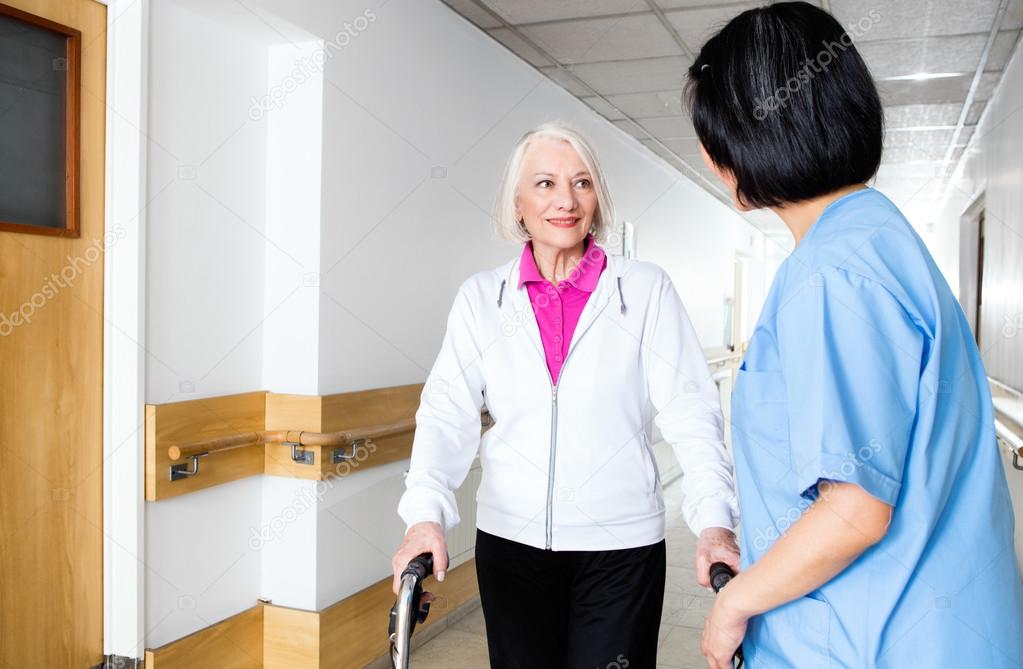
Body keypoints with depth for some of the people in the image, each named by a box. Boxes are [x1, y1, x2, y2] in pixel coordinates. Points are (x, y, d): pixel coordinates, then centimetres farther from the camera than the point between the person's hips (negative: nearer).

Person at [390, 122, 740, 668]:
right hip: (510, 540, 2)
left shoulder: (646, 289, -3)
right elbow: (448, 413, -4)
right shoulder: (481, 296, 2)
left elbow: (689, 411, -8)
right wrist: (426, 514, -18)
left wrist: (713, 521, -20)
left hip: (622, 545, -1)